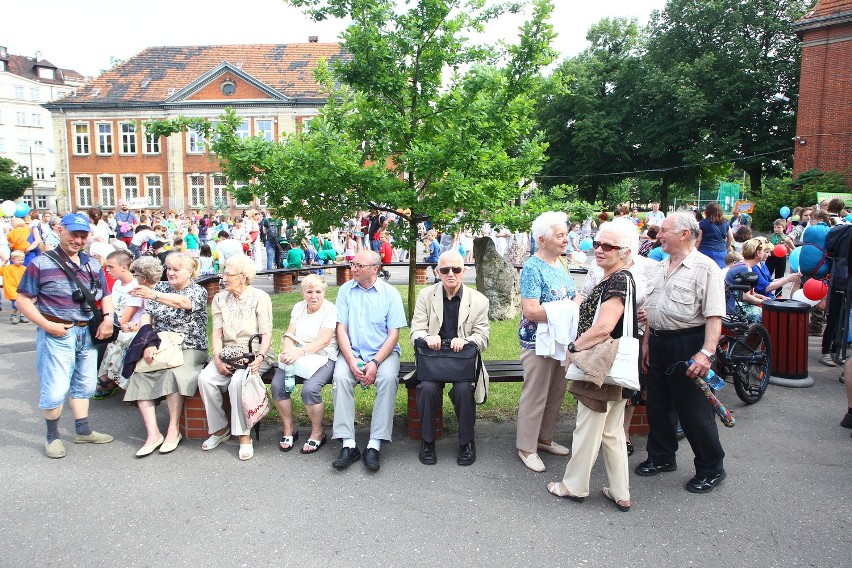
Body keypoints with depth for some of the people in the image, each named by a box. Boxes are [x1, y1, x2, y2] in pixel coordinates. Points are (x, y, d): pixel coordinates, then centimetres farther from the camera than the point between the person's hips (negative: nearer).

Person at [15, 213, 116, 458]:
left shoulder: (93, 264, 9)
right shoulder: (41, 264, -7)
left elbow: (106, 295, 16)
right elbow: (23, 300, -7)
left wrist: (107, 318, -3)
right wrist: (46, 325, -17)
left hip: (87, 333, 6)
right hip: (57, 334, -6)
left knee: (84, 384, 16)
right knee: (56, 389, -4)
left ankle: (83, 430, 31)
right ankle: (52, 436, 18)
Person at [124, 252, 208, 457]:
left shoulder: (198, 291, -3)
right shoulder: (160, 287, 12)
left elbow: (182, 302, -27)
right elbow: (146, 316, 5)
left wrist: (153, 295, -43)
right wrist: (148, 344, -11)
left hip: (189, 350, -4)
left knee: (172, 373, -34)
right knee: (139, 375, -23)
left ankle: (173, 431, -19)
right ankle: (153, 434, -21)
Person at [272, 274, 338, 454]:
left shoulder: (330, 309, -6)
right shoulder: (298, 308, 12)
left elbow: (323, 341, -16)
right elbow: (289, 334, 5)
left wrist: (299, 352, -28)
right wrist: (287, 351, -18)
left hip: (322, 357, -5)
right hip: (296, 357, 5)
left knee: (310, 389, -30)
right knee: (277, 385, -20)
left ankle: (318, 433, -5)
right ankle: (289, 429, 2)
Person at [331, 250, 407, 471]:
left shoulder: (390, 293, 0)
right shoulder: (345, 290, 6)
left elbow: (394, 334, -4)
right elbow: (341, 329, 1)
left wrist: (375, 363, -17)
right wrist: (351, 361, -14)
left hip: (384, 352, -1)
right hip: (352, 352, 2)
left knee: (388, 378, -32)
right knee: (340, 376, -28)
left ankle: (374, 445, -26)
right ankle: (348, 444, -24)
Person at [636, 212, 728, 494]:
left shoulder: (705, 268, -13)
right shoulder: (661, 267, 12)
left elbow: (714, 316, -20)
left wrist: (706, 353, -27)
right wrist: (646, 342, 16)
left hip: (688, 344, -8)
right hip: (659, 342, 8)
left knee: (694, 410, 2)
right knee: (657, 405, 16)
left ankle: (711, 468, 21)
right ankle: (661, 457, 34)